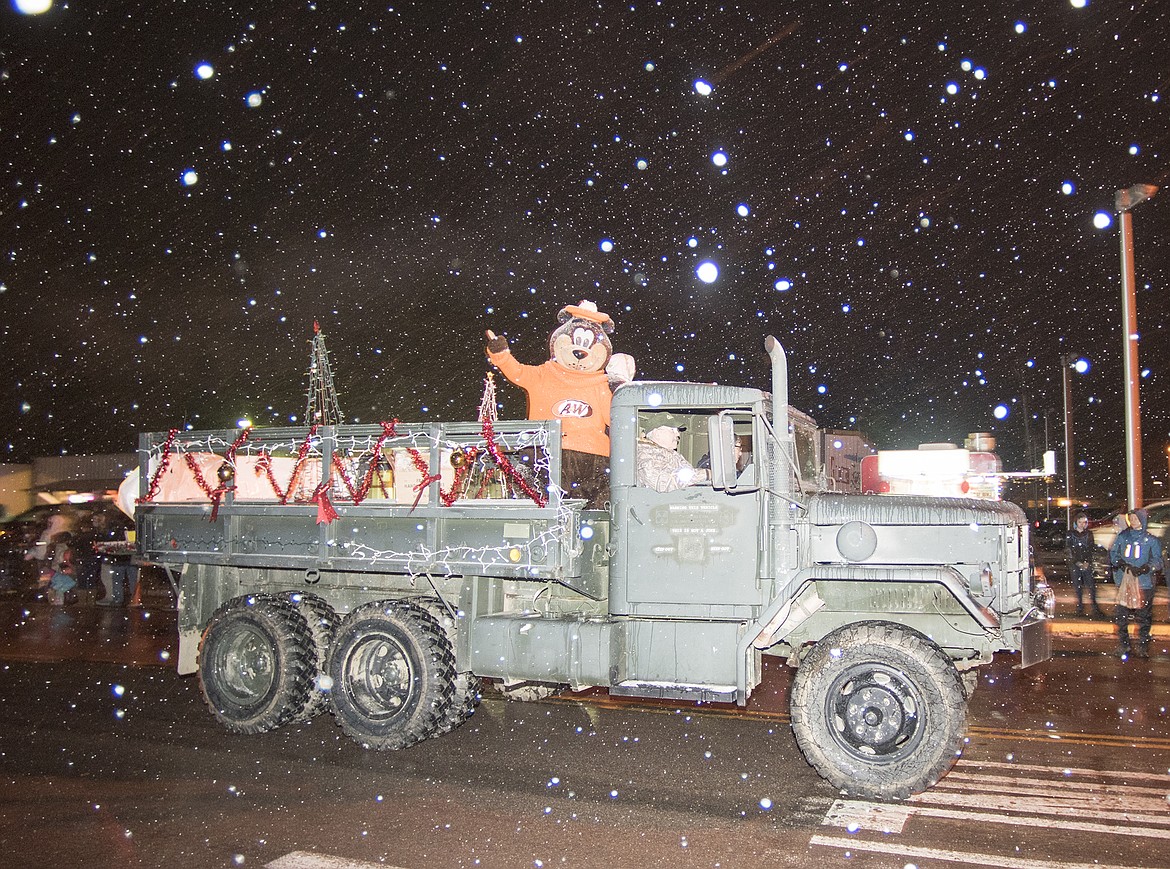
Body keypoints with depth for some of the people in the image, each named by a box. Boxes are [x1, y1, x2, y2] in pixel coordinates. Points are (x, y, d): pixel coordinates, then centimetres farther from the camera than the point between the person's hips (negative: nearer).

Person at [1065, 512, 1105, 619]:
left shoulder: (1089, 534, 10)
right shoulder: (1069, 534, 4)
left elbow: (1091, 548, 10)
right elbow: (1068, 551, 0)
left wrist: (1088, 562, -5)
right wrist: (1077, 562, -9)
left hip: (1087, 564, 1)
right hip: (1074, 565, -1)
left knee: (1091, 585, -8)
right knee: (1077, 586, 1)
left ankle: (1094, 608, -4)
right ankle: (1080, 608, 9)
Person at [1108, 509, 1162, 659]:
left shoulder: (1151, 540, 1)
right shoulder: (1122, 537, 9)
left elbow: (1157, 561, -2)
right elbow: (1112, 553, 10)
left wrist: (1144, 568, -19)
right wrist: (1119, 562, -11)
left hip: (1144, 584, -2)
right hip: (1123, 583, 2)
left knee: (1143, 617, 2)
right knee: (1121, 616, 4)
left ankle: (1143, 647, 13)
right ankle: (1123, 645, 16)